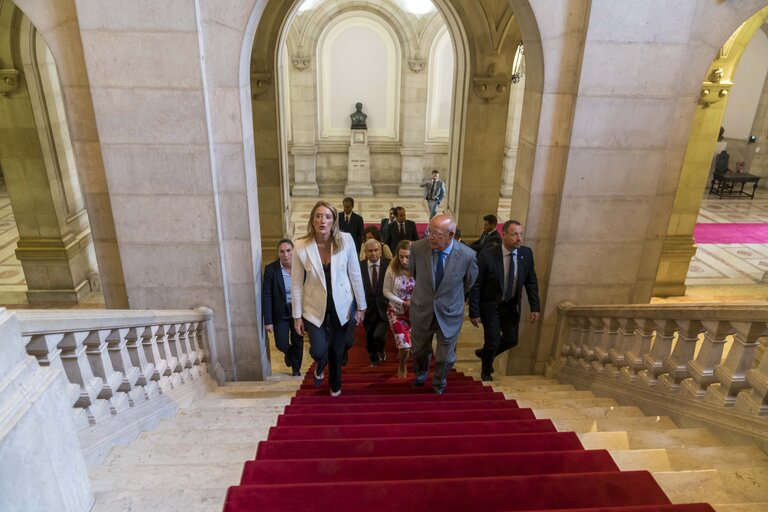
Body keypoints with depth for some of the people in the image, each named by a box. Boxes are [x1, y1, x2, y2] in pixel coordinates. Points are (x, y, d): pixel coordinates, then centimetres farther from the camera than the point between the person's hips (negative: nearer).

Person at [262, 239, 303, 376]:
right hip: (280, 313, -1)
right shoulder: (270, 269, -16)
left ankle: (296, 369, 38)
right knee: (281, 344, 0)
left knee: (298, 342, 11)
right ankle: (289, 353, 39)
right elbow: (266, 296, -12)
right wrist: (268, 320, -13)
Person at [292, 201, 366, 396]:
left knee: (337, 351, 15)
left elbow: (355, 275, -6)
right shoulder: (301, 246, -14)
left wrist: (361, 306, -1)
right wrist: (297, 316, -4)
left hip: (341, 305, 1)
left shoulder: (346, 240, -15)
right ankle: (320, 367, 31)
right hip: (315, 307, -1)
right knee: (319, 352, -10)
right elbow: (296, 283, -7)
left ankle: (335, 384, 46)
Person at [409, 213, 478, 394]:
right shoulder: (417, 248, -20)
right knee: (419, 350, 23)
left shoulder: (467, 255, -22)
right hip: (422, 310, 1)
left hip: (450, 313, -1)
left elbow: (469, 281, 1)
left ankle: (439, 385, 47)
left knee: (445, 357, 15)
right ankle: (421, 373, 56)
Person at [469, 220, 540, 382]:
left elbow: (531, 282, 1)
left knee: (511, 340, 12)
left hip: (512, 305, 5)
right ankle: (486, 370, 33)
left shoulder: (526, 253, -11)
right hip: (490, 306, -5)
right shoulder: (487, 255, -24)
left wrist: (535, 307, -2)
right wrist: (474, 313, -16)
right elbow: (475, 286, -18)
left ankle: (485, 353, 43)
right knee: (493, 342, 0)